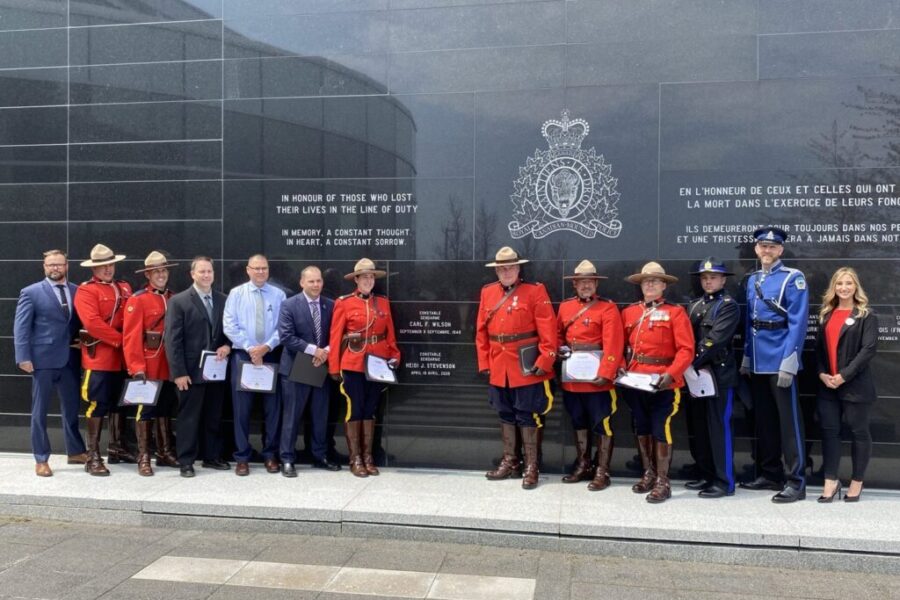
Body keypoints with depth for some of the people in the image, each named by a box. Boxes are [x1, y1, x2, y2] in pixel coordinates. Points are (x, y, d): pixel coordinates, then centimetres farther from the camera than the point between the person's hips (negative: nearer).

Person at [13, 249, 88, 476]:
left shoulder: (77, 291, 8)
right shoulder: (31, 293, -1)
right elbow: (21, 327, -5)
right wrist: (23, 357, -13)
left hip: (70, 359, 3)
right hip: (43, 359, -3)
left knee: (71, 407, 13)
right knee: (40, 411, 5)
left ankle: (76, 452, 27)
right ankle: (41, 460, 14)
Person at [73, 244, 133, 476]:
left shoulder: (124, 288, 13)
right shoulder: (86, 291, -7)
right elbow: (93, 323, -19)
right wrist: (120, 339, -16)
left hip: (122, 357, 7)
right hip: (98, 357, -7)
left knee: (119, 403, 14)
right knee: (97, 405, -4)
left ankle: (117, 448, 25)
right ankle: (93, 456, 1)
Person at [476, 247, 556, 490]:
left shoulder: (535, 292, -5)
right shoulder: (487, 293, 9)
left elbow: (548, 331, -10)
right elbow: (481, 331, 10)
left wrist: (544, 362, -15)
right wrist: (484, 362, 6)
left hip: (527, 368, -5)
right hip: (498, 368, 5)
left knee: (527, 417, 1)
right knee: (505, 415, 14)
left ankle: (531, 468, 11)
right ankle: (510, 462, 26)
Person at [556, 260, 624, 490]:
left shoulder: (608, 308, -7)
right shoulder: (565, 307, 10)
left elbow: (613, 345, -15)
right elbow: (558, 335, 22)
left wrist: (605, 374, -23)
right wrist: (560, 349, 1)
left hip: (597, 378, -5)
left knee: (601, 425, 2)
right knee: (578, 422, 15)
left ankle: (602, 472, 12)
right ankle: (582, 466, 28)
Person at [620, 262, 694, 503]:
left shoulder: (675, 312, -2)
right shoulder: (628, 312, 10)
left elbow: (686, 349, -9)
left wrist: (671, 374, -21)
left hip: (663, 383, -4)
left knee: (661, 430, -2)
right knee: (642, 429, 13)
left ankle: (663, 482, 8)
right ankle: (648, 475, 27)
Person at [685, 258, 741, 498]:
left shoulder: (729, 305, -6)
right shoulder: (695, 305, 16)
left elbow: (715, 339, -16)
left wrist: (694, 362, -15)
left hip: (719, 374, -7)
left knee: (719, 427, -4)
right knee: (701, 427, 12)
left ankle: (724, 481, 3)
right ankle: (708, 475, 22)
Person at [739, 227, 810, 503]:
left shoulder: (793, 278, -6)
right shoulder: (752, 280, 14)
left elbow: (798, 323, -13)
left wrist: (789, 362, -19)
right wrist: (746, 358, 13)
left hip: (780, 361, -7)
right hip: (757, 362, 7)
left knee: (788, 420, -1)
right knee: (763, 419, 13)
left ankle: (796, 481, 6)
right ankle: (770, 474, 25)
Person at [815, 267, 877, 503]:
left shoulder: (866, 316, -3)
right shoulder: (826, 314, 14)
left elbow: (868, 349, -12)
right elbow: (819, 347, 12)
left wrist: (844, 376, -17)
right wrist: (821, 373, -4)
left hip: (855, 385, -5)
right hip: (827, 385, 5)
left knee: (858, 432, 6)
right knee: (829, 431, 4)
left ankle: (857, 482, 17)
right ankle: (831, 481, 11)